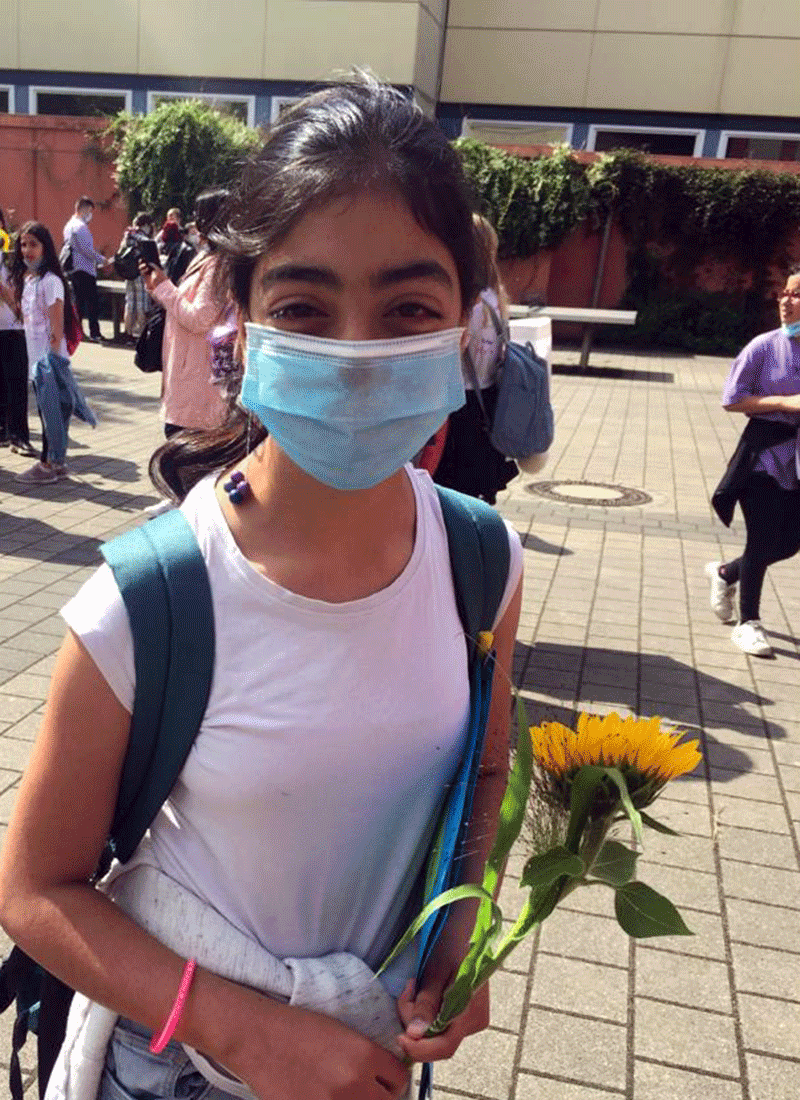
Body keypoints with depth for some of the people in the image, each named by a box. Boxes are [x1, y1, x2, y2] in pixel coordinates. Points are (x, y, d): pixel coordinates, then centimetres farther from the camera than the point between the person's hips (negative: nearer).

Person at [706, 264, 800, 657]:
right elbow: (731, 399, -10)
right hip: (765, 454, -4)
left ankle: (724, 573, 37)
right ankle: (748, 622, 20)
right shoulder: (765, 346, -10)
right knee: (763, 542, 1)